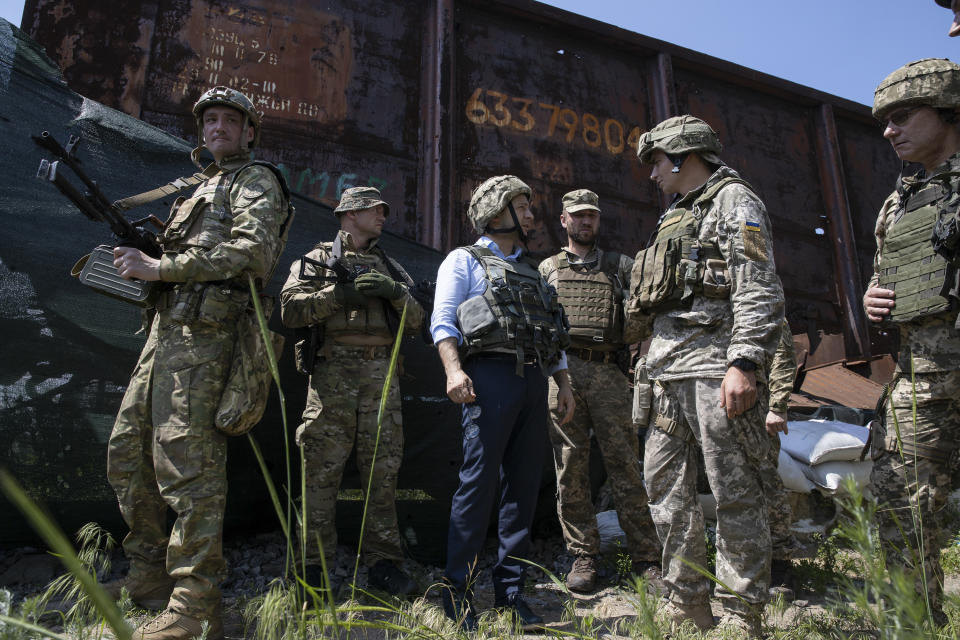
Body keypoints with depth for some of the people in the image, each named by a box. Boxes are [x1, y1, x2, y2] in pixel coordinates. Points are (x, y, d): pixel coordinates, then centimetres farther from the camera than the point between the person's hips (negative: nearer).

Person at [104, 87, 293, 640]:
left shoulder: (257, 181, 1)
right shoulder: (201, 187, 29)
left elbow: (251, 250, -17)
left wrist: (159, 268, -15)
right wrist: (141, 259, 7)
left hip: (201, 335, -10)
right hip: (167, 329, 10)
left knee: (187, 463, -13)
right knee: (128, 452, 13)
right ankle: (150, 574, 25)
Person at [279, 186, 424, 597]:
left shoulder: (389, 267, 23)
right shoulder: (318, 259, 11)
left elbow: (416, 321, 15)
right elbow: (291, 309, -4)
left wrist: (396, 292, -4)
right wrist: (343, 292, -12)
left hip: (381, 373, 4)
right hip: (333, 368, -3)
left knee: (383, 470, 3)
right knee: (323, 470, -3)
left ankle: (383, 562, 12)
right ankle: (316, 566, 7)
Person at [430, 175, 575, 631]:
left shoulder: (531, 271, 27)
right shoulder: (465, 260, 8)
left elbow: (553, 334, 25)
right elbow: (442, 321, -5)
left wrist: (564, 383, 15)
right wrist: (454, 369, -20)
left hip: (533, 381, 7)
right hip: (491, 375, -6)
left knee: (523, 487, 6)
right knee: (479, 485, -9)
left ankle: (510, 593, 15)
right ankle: (457, 595, 1)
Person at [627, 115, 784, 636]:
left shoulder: (734, 200, 0)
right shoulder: (674, 216, 26)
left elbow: (758, 289, -13)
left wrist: (744, 363, -24)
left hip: (714, 365, -9)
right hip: (667, 371, 9)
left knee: (734, 494, -3)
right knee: (665, 485, 9)